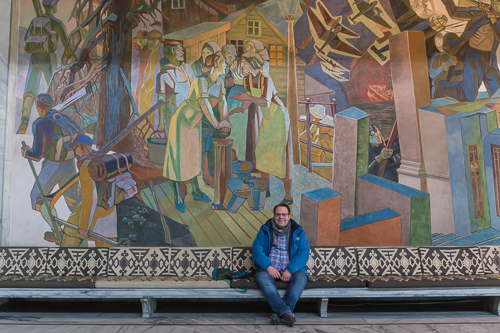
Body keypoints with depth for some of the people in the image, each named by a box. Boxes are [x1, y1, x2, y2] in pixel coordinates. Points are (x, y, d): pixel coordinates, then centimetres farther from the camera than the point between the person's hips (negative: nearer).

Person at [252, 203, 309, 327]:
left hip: (291, 270, 0)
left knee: (301, 278, -30)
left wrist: (290, 270, -18)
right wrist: (268, 267, -18)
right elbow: (257, 249, -3)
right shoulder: (265, 230, 7)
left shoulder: (298, 232, 6)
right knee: (261, 277, -31)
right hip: (269, 269, 0)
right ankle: (286, 312, -33)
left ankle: (279, 313, -26)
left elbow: (304, 252, -4)